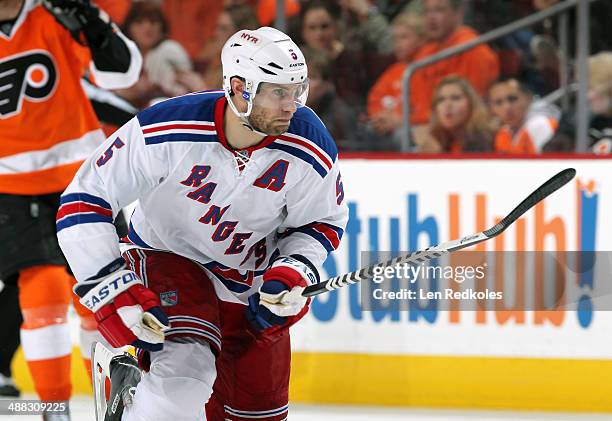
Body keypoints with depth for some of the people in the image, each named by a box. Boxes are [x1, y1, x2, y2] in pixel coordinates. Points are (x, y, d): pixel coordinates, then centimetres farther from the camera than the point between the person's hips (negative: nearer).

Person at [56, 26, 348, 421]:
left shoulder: (311, 148, -21)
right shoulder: (166, 130, -30)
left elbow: (323, 222, -1)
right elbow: (84, 201, -23)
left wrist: (292, 274, -20)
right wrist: (115, 293, -28)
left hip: (253, 278, 4)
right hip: (166, 256, -4)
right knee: (185, 366, -31)